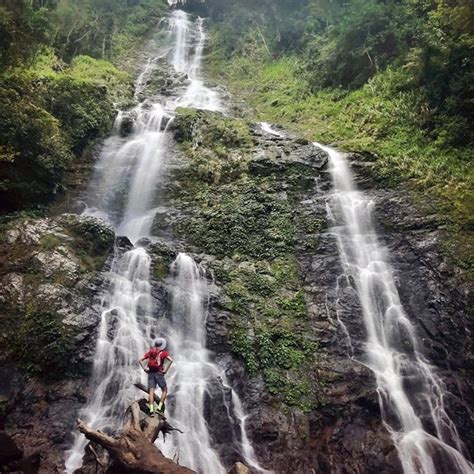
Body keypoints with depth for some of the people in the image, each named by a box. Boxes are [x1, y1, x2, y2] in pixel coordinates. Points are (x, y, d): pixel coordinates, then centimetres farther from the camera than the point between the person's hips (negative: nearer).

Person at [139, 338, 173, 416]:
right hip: (159, 373, -3)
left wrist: (145, 368, 4)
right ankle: (159, 407, -1)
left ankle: (151, 410, -12)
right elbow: (171, 360, -15)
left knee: (151, 392, 0)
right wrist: (166, 369, -8)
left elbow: (140, 360, 8)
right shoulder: (163, 352, 1)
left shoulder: (150, 352, 13)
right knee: (165, 390, 11)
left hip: (151, 373, 4)